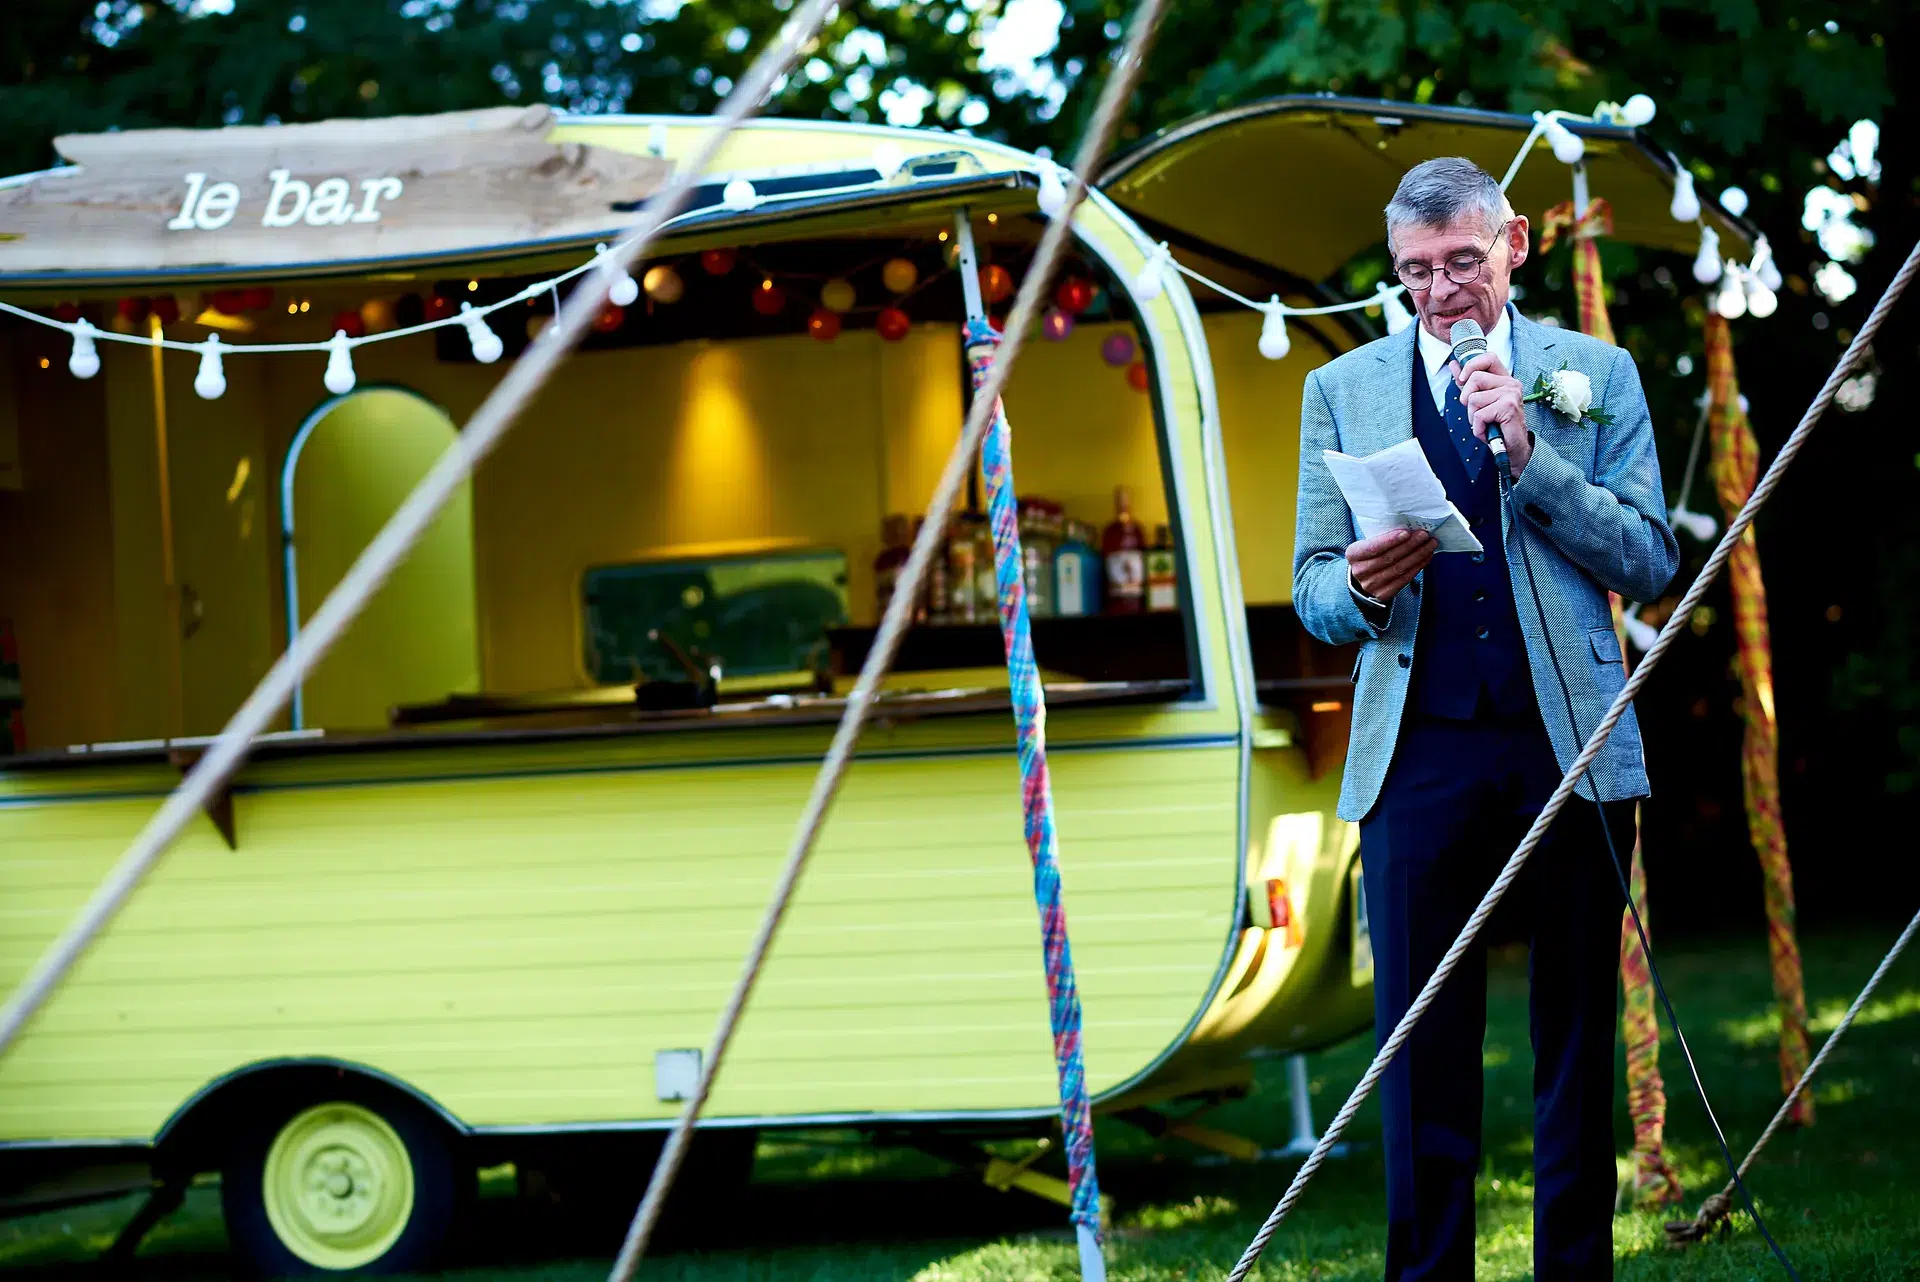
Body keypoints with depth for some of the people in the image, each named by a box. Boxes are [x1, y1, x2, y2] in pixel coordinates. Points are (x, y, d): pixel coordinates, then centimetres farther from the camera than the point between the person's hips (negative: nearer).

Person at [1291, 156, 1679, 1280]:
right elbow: (1313, 589, 12)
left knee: (1579, 1037, 4)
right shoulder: (1343, 389, 12)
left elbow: (1651, 561, 1)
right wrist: (1360, 588, -12)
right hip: (1418, 755, 0)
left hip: (1574, 749, 0)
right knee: (1423, 1040, -1)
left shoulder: (1597, 375, 9)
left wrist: (1529, 451, -9)